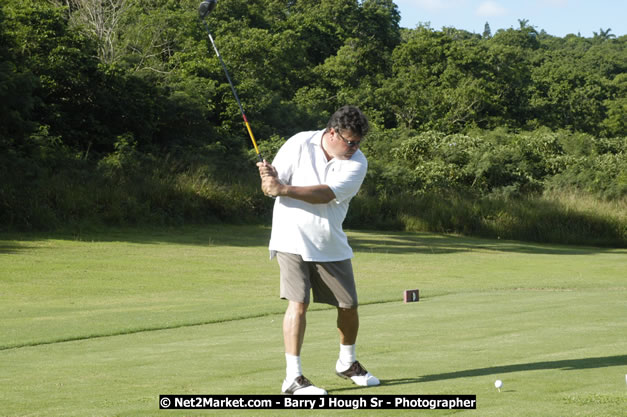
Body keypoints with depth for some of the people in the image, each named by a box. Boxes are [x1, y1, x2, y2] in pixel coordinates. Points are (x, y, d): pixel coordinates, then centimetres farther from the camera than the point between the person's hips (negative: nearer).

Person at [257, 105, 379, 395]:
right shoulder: (299, 145, -9)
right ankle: (293, 377, -11)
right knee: (298, 303, -14)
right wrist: (269, 178, -31)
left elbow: (326, 195, -23)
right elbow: (270, 187, -7)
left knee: (349, 305, 8)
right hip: (293, 240, -3)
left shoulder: (357, 162, -9)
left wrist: (284, 189, -32)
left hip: (330, 245, 3)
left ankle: (347, 363, 33)